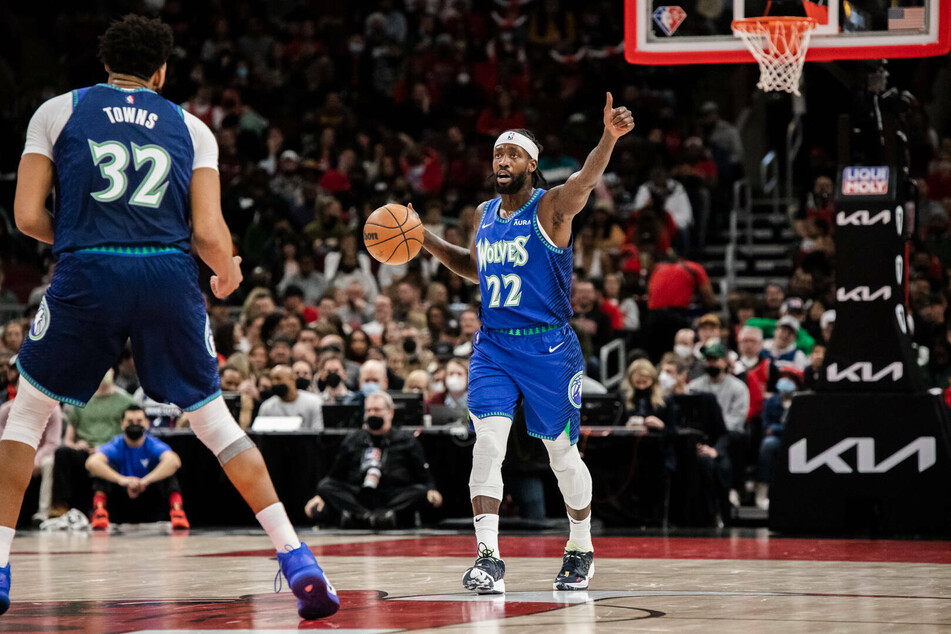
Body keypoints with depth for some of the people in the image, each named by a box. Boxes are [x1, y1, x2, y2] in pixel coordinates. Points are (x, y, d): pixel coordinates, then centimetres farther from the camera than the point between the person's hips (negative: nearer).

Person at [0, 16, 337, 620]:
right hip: (170, 276, 1)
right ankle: (297, 560, 1)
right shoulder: (190, 127, 17)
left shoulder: (58, 111, 14)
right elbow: (209, 232, 7)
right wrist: (230, 272, 29)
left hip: (87, 275, -1)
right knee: (215, 419, 12)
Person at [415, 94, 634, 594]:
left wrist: (609, 138, -50)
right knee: (488, 441, -14)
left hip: (547, 347, -4)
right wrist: (426, 241, 16)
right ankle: (488, 558, -18)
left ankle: (581, 550, 28)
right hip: (493, 346, 4)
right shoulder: (485, 214, 9)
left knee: (561, 451, 7)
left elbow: (584, 181, -31)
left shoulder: (551, 208, -9)